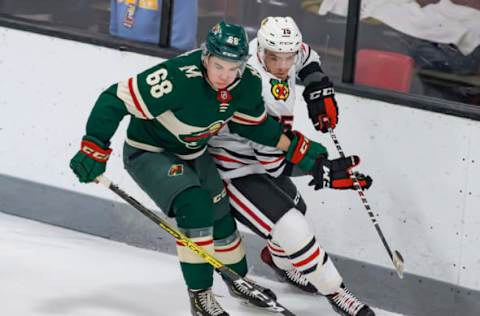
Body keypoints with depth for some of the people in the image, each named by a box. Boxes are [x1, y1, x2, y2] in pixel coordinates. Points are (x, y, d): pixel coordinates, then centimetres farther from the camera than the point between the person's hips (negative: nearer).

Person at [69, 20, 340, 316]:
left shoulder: (249, 83, -17)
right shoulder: (178, 78, -38)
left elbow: (254, 123, 4)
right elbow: (117, 99, -34)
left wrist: (300, 149, 0)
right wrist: (94, 148, -36)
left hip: (193, 152, 7)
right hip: (147, 152, -6)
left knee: (220, 214, 16)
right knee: (195, 205, -26)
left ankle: (238, 280, 45)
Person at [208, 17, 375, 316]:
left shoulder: (284, 50, -13)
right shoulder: (259, 93, -37)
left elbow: (307, 58, 14)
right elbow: (276, 162, -32)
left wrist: (320, 90, -1)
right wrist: (327, 172, -35)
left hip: (259, 159, 9)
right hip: (233, 172, -9)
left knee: (295, 208, 24)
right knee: (293, 229, -15)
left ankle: (279, 258, 53)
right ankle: (335, 291, 2)